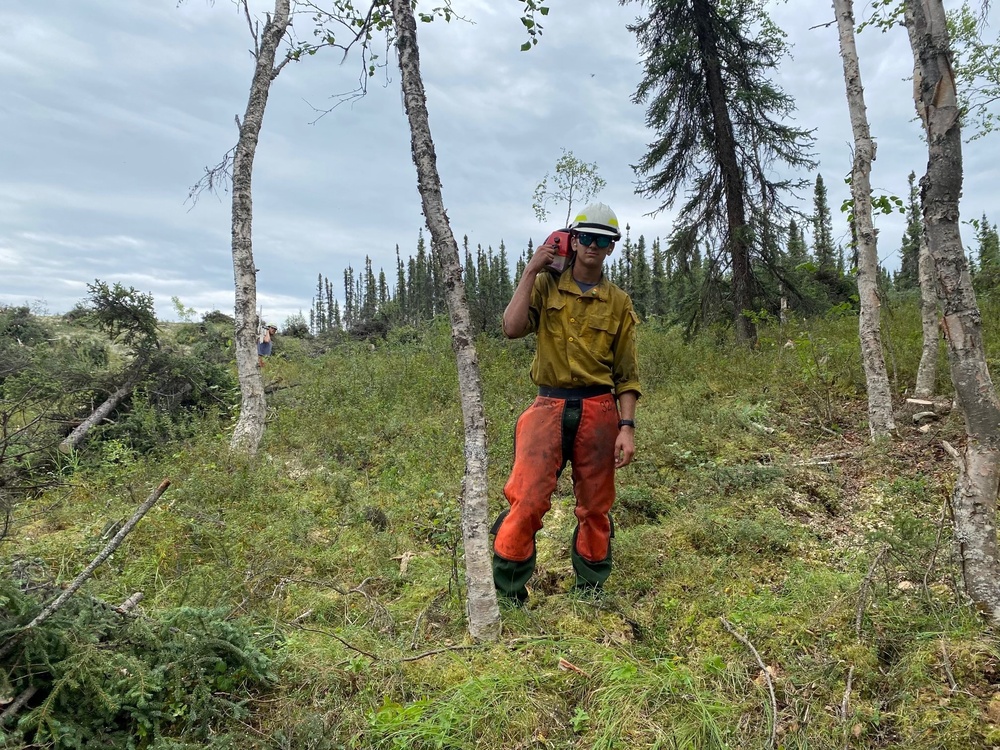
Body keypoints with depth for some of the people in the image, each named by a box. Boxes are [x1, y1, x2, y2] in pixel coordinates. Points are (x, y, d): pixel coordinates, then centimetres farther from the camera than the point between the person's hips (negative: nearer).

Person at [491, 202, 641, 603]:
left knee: (595, 507, 11)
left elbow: (627, 374, 5)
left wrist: (627, 427, -4)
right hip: (549, 408, -1)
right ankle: (506, 593, 7)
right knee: (526, 502, -8)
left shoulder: (619, 302, 7)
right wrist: (531, 271, -7)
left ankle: (590, 589, 30)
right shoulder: (546, 286, 6)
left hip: (599, 412, 2)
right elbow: (512, 328, -13)